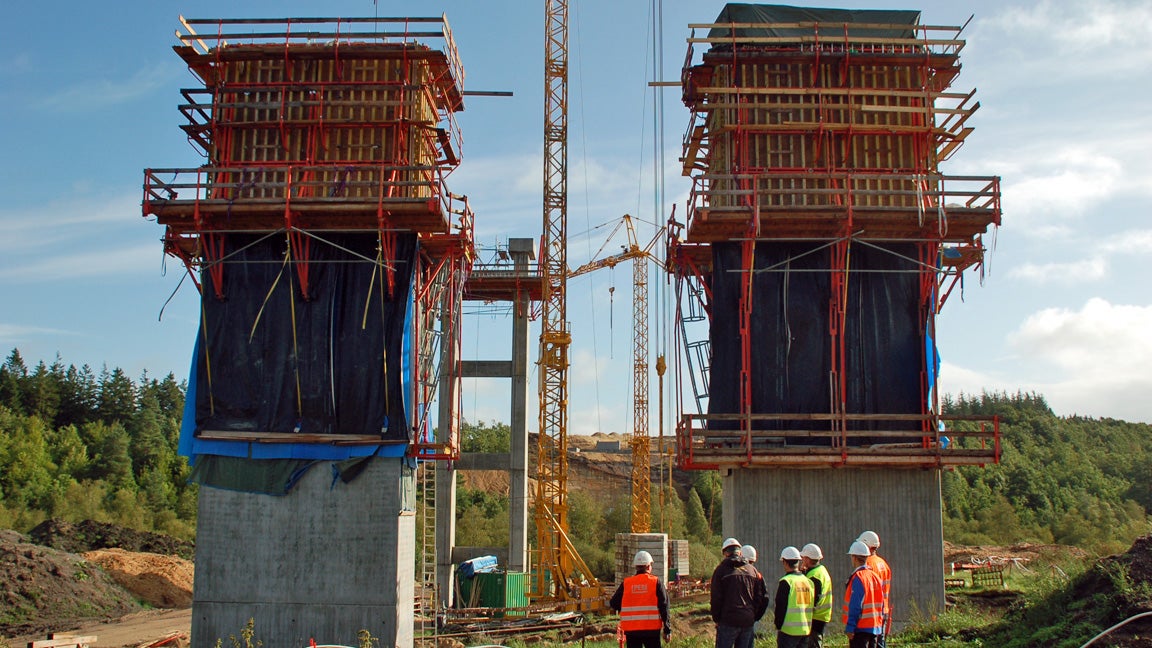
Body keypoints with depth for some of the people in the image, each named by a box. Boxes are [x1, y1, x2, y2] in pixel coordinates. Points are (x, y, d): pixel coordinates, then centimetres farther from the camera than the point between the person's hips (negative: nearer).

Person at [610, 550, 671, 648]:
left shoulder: (626, 583, 2)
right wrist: (667, 629, 1)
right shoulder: (656, 582, -2)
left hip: (631, 629, 1)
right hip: (651, 629, -1)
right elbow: (663, 607, -4)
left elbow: (614, 604, 7)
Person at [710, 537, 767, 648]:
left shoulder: (721, 569, -3)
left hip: (728, 622, -4)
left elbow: (716, 598, -5)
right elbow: (763, 597, 9)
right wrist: (754, 617, 15)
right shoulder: (752, 570, 9)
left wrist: (716, 619, 5)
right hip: (748, 622, 4)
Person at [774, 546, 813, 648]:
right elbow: (811, 606, 15)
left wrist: (778, 627, -4)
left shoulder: (786, 581, -12)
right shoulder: (808, 581, 9)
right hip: (806, 631, 7)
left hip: (789, 630, -7)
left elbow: (780, 607, -11)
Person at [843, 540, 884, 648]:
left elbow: (855, 606, -19)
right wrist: (880, 623, 20)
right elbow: (881, 604, 14)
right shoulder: (875, 576, 11)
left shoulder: (858, 578, -16)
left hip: (860, 627, -9)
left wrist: (850, 628, -17)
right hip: (875, 627, 9)